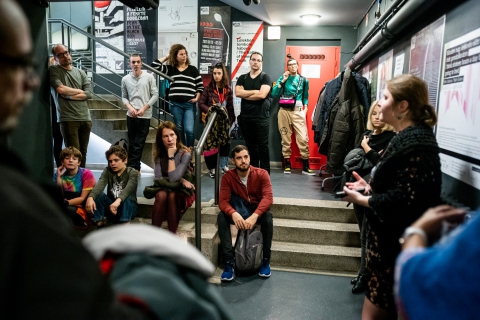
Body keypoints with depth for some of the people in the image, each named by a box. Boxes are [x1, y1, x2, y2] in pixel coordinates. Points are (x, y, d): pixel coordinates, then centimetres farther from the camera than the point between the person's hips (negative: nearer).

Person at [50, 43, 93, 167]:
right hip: (68, 119, -4)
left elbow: (89, 93, 2)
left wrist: (69, 96, -8)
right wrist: (80, 91, 0)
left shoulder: (80, 72, 13)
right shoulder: (53, 70, 4)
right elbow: (61, 89, -13)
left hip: (85, 118, 4)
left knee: (83, 153, 10)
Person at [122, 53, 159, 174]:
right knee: (132, 143, 9)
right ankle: (134, 168, 19)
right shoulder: (125, 79, 3)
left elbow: (155, 95, -3)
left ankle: (132, 167, 9)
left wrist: (144, 108, -11)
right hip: (131, 115, 3)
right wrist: (130, 107, -9)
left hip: (145, 116, -3)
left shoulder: (149, 77, -4)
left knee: (139, 144, 0)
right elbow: (124, 97, 10)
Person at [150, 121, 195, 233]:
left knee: (172, 196, -36)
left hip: (183, 191, -3)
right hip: (165, 188, 3)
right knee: (161, 195, -32)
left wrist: (171, 156, -21)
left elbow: (174, 178, -24)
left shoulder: (185, 154, -16)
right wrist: (180, 180, -16)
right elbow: (158, 178, -8)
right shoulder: (160, 154, -1)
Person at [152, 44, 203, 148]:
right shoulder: (170, 69, 7)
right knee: (179, 130, 10)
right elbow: (155, 65, -2)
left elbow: (200, 86, 7)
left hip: (189, 105, -1)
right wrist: (167, 57, 6)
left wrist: (197, 98, -5)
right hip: (175, 105, 2)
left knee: (189, 130, -11)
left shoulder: (193, 69, 6)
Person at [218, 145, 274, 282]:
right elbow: (223, 201, -21)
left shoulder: (261, 174, -14)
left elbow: (268, 197, -27)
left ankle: (266, 260, -19)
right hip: (238, 211, 1)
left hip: (257, 210, -1)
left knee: (268, 216, -35)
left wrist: (254, 216, -45)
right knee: (221, 216, -30)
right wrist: (234, 214, -45)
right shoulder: (228, 177, -11)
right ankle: (229, 262, -26)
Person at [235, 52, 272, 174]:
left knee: (263, 146, 0)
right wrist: (254, 91, -10)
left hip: (261, 117, -4)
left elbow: (262, 95, -15)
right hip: (245, 117, 4)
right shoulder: (242, 78, 11)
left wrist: (245, 95, -5)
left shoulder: (265, 77, 0)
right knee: (250, 145, 11)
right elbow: (237, 93, -5)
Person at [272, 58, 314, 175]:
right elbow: (274, 93, -3)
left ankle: (306, 167, -2)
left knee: (303, 139, -9)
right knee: (285, 139, 5)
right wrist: (283, 81, -8)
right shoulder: (283, 78, 8)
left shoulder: (304, 80, 10)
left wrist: (305, 108, 0)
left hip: (298, 111, 0)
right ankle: (287, 164, 15)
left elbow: (305, 96, 15)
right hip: (284, 111, 0)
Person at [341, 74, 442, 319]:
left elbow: (404, 200, -28)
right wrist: (369, 187, 3)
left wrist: (362, 199, -16)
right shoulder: (408, 138, 11)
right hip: (389, 237, 10)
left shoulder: (416, 144, -22)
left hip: (397, 244, -10)